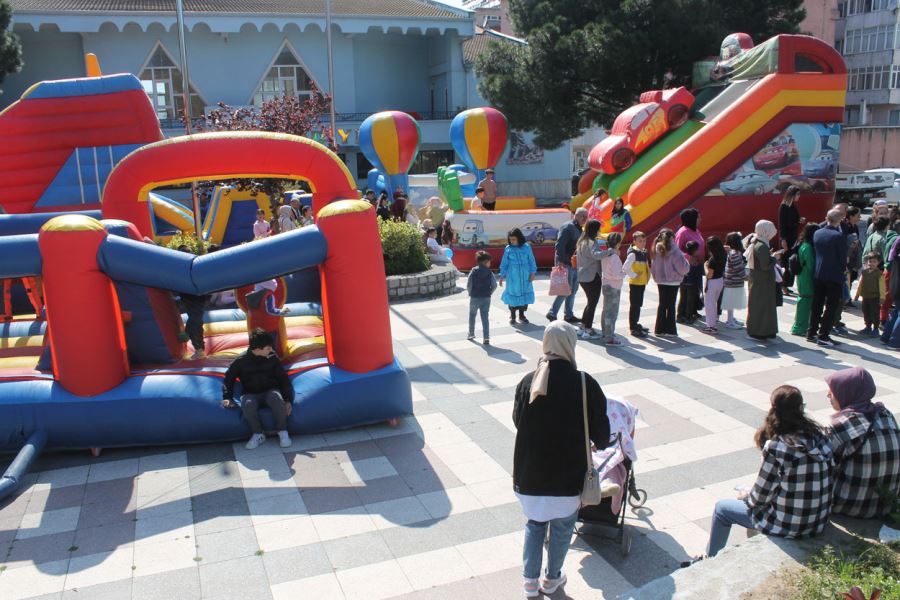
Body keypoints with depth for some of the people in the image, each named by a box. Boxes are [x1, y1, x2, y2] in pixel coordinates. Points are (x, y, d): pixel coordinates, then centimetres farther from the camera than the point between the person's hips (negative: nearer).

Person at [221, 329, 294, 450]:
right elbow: (229, 379, 9)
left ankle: (282, 432, -19)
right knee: (248, 404, -37)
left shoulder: (272, 357, -2)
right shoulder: (241, 361, -6)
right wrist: (227, 397, -5)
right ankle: (258, 434, -15)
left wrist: (288, 400, -6)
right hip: (250, 394, 0)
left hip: (270, 391, 0)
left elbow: (283, 379, 3)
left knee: (277, 398, -36)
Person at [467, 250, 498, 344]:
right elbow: (494, 285, -6)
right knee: (485, 317, 4)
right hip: (486, 298, 1)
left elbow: (468, 285, -10)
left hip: (475, 297, -1)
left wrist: (471, 293, 7)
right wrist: (489, 293, 9)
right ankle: (486, 338, -2)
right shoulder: (489, 272, -5)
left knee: (472, 315, 18)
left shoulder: (473, 271, -7)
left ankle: (471, 334, 29)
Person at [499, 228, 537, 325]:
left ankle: (522, 315, 23)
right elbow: (504, 263, 4)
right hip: (513, 277, -1)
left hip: (525, 276, 1)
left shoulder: (526, 247, 0)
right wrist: (502, 275, 2)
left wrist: (533, 272, 2)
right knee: (513, 294, 2)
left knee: (525, 293, 7)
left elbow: (531, 261, 7)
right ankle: (512, 316, 17)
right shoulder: (508, 249, -1)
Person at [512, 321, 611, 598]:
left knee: (535, 523, 22)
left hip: (530, 473, 2)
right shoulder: (585, 384, -17)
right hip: (569, 474, -2)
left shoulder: (527, 382, -8)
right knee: (562, 526, 19)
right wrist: (600, 443, 14)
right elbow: (601, 435, -10)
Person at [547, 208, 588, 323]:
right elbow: (559, 245, -23)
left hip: (574, 264, 10)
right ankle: (552, 313, -1)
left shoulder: (579, 229, 16)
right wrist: (560, 262, -29)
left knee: (573, 289, 13)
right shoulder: (568, 227, -14)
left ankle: (569, 315, 21)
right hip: (565, 264, -10)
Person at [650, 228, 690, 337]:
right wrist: (686, 261, 4)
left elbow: (653, 266, 7)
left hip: (660, 281, 5)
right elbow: (683, 268, -15)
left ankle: (660, 329, 16)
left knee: (662, 304, 13)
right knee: (671, 305, 4)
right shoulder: (674, 251, -18)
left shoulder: (656, 250, -1)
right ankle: (670, 329, 8)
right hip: (672, 282, -5)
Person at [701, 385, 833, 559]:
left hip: (788, 526, -7)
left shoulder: (776, 447, -25)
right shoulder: (819, 435, -6)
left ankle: (711, 559, 36)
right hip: (819, 522, 7)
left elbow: (761, 496, -16)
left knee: (722, 508, 16)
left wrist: (746, 497, 8)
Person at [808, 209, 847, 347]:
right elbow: (843, 258, -8)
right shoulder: (838, 236, -16)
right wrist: (841, 269, 6)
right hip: (834, 276, -6)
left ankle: (811, 332, 20)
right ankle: (823, 336, 0)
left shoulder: (817, 234, 1)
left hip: (818, 275, 6)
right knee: (831, 307, 1)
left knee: (817, 305, 14)